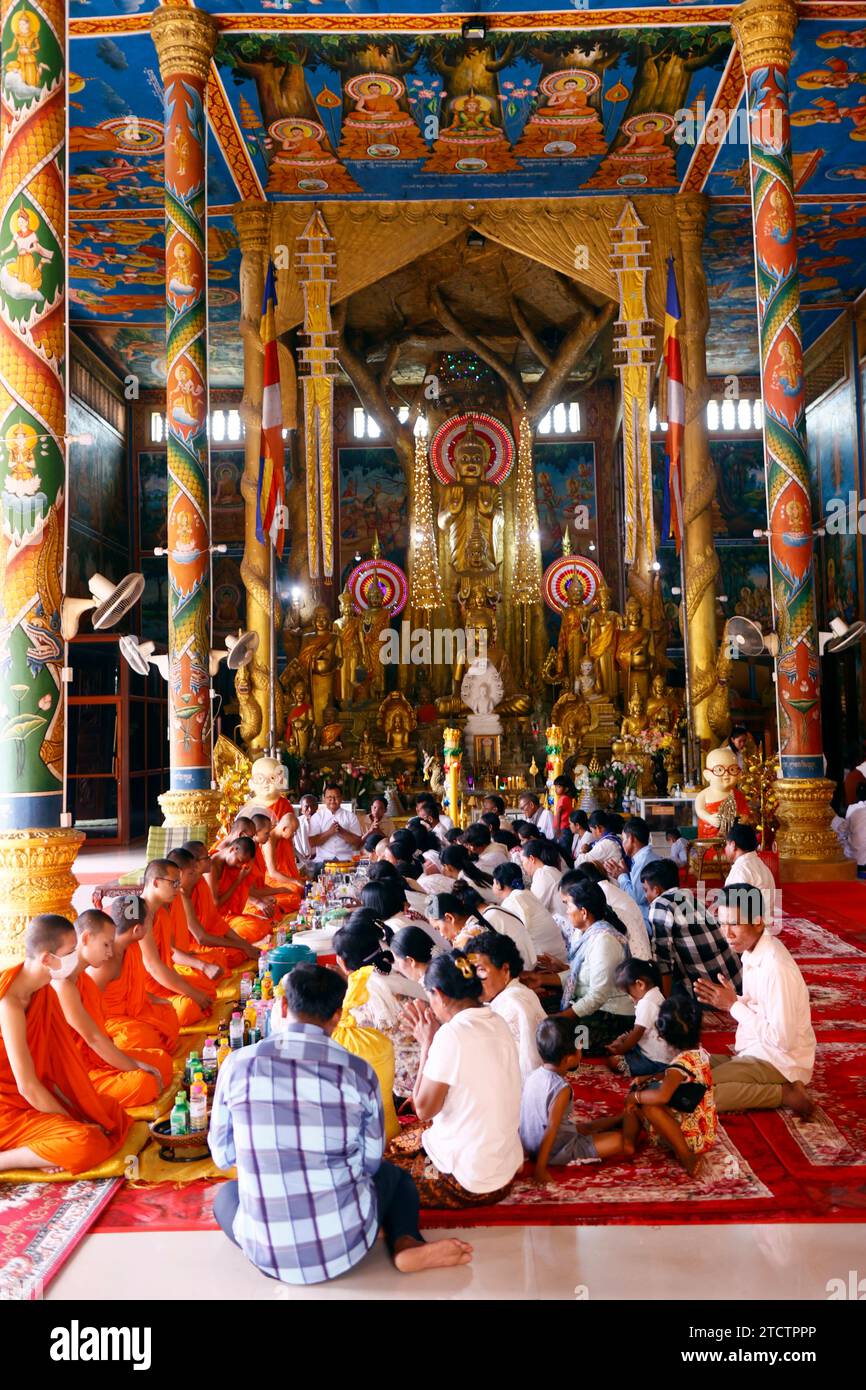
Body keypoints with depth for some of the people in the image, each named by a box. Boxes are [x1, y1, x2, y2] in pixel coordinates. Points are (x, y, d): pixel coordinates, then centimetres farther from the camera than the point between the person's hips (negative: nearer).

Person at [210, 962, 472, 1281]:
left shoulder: (237, 1065, -8)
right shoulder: (358, 1072, -9)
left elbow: (222, 1156, 5)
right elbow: (370, 1162, 4)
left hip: (267, 1253, 1)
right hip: (346, 1244, -1)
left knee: (225, 1193, 34)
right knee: (391, 1173, 31)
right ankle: (406, 1243, 3)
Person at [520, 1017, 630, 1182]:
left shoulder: (534, 1076, -3)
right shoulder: (561, 1088, -25)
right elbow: (551, 1130, -26)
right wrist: (540, 1169, -24)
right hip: (557, 1152, -8)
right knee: (625, 1142, -4)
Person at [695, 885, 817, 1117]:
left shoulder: (776, 968, -26)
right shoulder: (753, 950, 2)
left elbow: (782, 1038, -26)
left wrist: (733, 1005, -19)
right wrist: (727, 1001, -6)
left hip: (779, 1061, -9)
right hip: (758, 1052, 9)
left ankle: (785, 1094, -8)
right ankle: (783, 1088, 7)